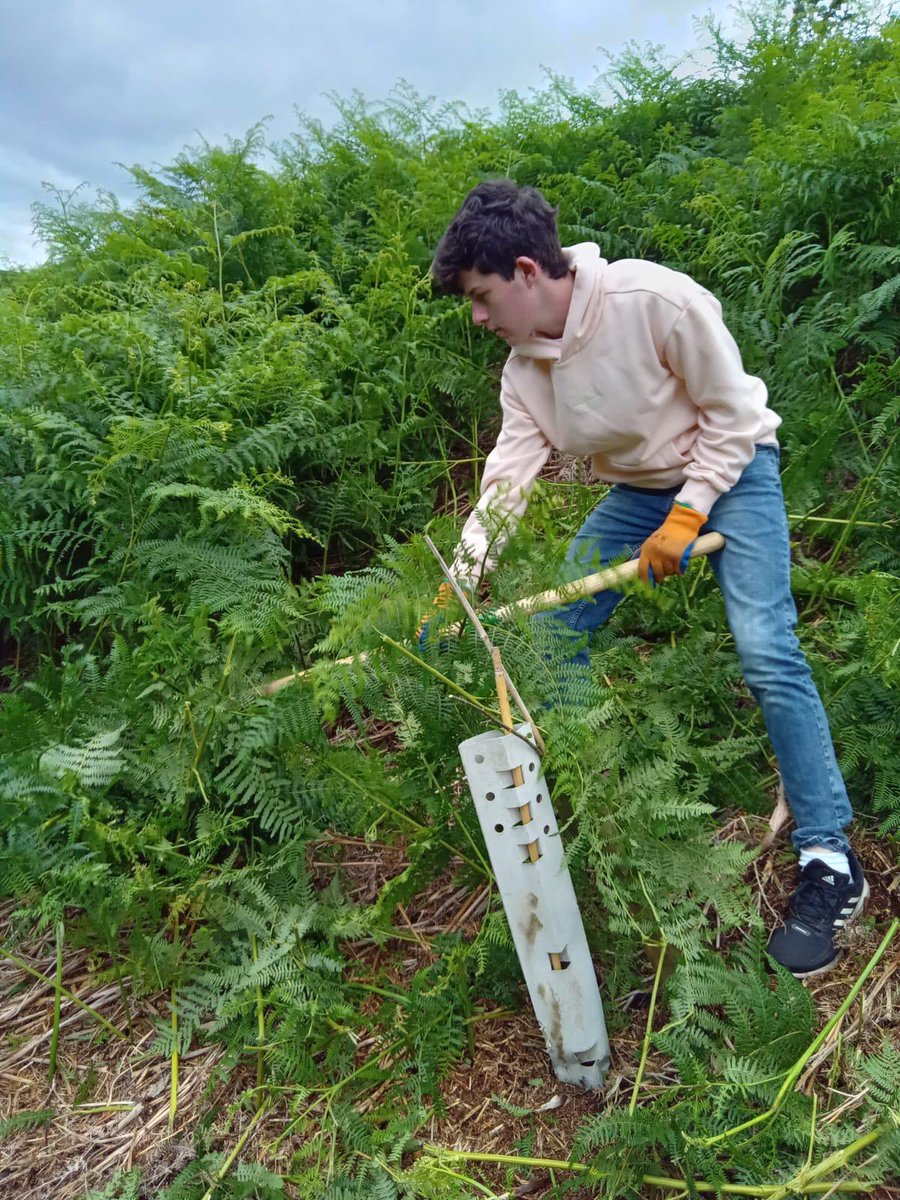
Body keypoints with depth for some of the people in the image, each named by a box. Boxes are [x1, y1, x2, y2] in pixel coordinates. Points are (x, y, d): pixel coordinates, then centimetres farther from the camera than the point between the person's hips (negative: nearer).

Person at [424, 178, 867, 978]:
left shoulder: (653, 298, -27)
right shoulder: (524, 366, -8)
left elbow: (731, 412, -19)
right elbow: (507, 477, -8)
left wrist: (685, 519, -22)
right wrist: (457, 586, -12)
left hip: (730, 467, -6)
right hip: (637, 488, 7)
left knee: (766, 652, -21)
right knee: (555, 629, 2)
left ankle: (830, 862, -7)